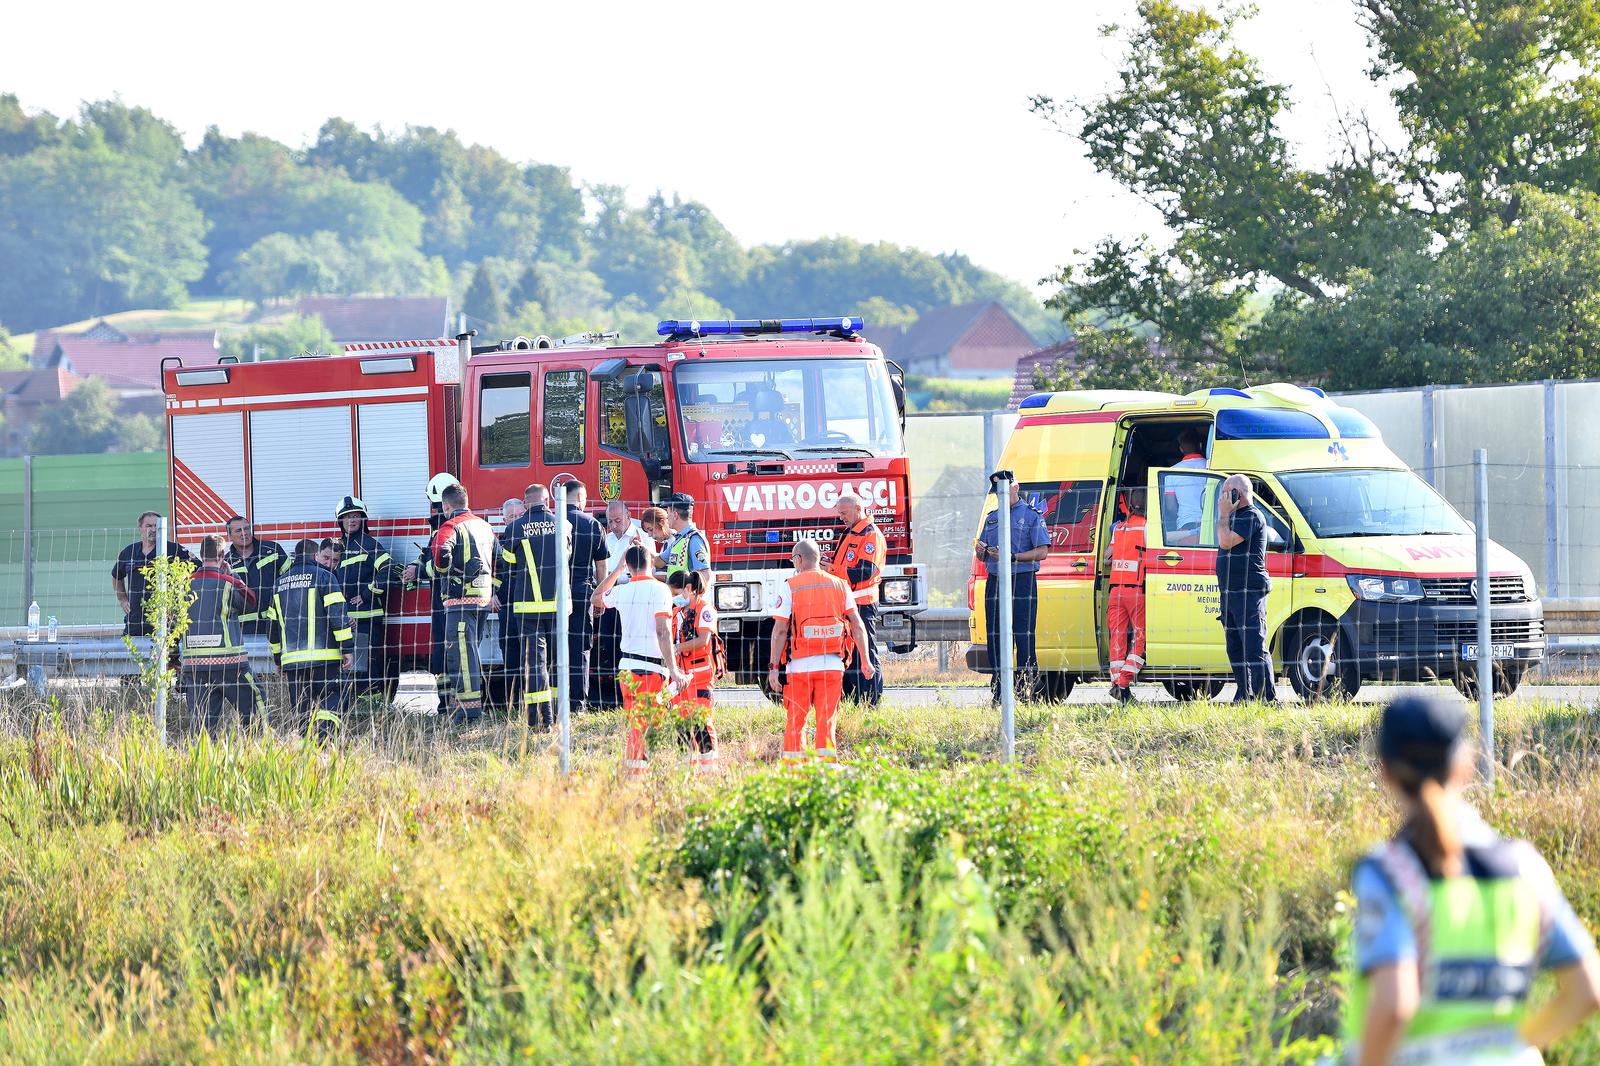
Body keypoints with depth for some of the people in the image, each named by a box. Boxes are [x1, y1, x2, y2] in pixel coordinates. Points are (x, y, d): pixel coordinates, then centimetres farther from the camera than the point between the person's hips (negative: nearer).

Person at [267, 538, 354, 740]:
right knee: (330, 702, -5)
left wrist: (278, 659, 30)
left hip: (291, 659, 5)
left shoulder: (280, 582, 18)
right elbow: (337, 613, -8)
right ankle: (322, 739, -25)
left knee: (301, 711, 9)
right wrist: (346, 647, -6)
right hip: (323, 655, -5)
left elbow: (273, 624, 23)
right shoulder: (323, 576, 0)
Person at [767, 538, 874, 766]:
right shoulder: (840, 586, 7)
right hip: (833, 665, 2)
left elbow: (780, 630, -6)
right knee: (826, 721, 6)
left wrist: (773, 667, -4)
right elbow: (857, 625, 6)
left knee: (795, 721, 5)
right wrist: (865, 660, 11)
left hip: (800, 665, -2)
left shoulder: (790, 587, -2)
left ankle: (792, 765, 2)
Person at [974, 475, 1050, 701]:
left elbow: (1042, 551, -7)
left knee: (1024, 637, -9)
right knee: (994, 637, 4)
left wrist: (1012, 556, -17)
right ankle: (998, 693, 7)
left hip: (1022, 581, -6)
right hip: (994, 582, 6)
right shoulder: (992, 518, 20)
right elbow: (983, 557, 26)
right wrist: (980, 551, 1)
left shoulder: (1032, 516, 2)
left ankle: (1026, 688, -9)